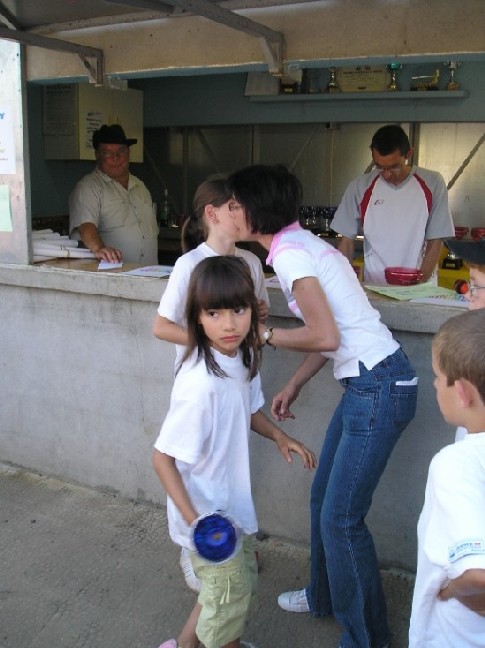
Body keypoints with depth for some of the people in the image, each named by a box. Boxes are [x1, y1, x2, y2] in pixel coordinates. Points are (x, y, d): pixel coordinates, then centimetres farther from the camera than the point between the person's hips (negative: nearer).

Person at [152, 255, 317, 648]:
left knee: (243, 579, 27)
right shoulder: (200, 384, -34)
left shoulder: (244, 357, -8)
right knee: (230, 599, 13)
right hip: (206, 513, -8)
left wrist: (279, 436, -3)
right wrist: (194, 522, -29)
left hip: (232, 501, 9)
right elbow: (162, 458, -26)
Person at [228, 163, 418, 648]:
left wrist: (266, 334, -6)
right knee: (324, 498, 20)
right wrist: (294, 385, 17)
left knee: (341, 517, 0)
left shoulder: (289, 252, -16)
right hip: (367, 384, 10)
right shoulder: (299, 243, 13)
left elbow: (325, 336, -20)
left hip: (379, 388, -10)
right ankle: (325, 596, 41)